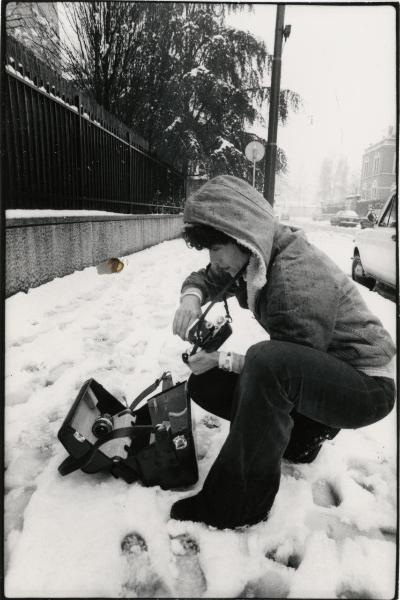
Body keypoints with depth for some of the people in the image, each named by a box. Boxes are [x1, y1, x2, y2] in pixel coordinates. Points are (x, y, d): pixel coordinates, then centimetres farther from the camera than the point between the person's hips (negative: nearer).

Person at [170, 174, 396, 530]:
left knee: (267, 362, -39)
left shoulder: (298, 277, -27)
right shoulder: (253, 258, -3)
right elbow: (205, 278, 10)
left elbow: (288, 366, -21)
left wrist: (222, 360, -18)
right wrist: (191, 297, -12)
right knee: (203, 384, 0)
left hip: (366, 385, -8)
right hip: (318, 372, 8)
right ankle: (303, 433, 9)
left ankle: (237, 504, -20)